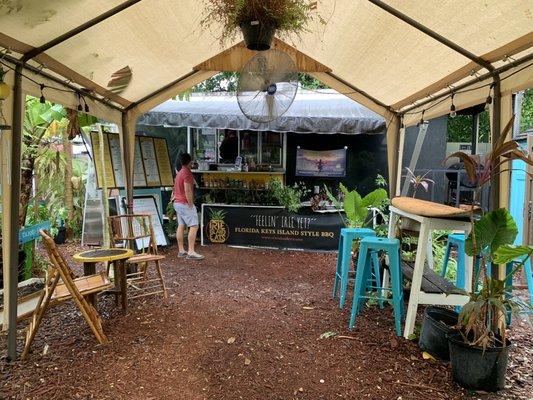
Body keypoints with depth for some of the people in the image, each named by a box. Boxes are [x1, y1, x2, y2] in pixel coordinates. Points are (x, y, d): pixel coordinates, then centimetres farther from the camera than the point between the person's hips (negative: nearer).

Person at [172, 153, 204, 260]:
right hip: (185, 203, -10)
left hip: (177, 203, 10)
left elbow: (175, 190, 21)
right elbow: (188, 191, -21)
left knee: (181, 226, 11)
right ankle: (191, 252, -15)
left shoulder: (179, 173, 16)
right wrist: (191, 206, -18)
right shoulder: (187, 173, -15)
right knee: (194, 226, -10)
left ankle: (181, 251, 15)